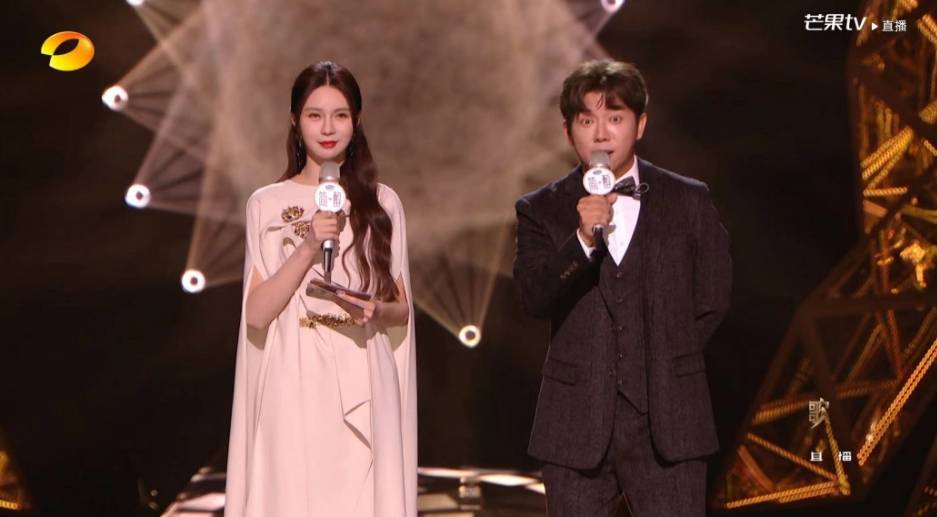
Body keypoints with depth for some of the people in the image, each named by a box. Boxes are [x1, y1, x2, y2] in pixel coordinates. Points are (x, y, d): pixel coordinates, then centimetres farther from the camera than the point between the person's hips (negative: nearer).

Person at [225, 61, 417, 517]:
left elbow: (402, 308, 13)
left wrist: (377, 311, -9)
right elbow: (257, 313, -3)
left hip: (363, 391, 1)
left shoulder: (381, 203, 9)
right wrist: (308, 247, -14)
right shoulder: (267, 204, 4)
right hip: (293, 386, -1)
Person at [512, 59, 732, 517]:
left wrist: (665, 362, 5)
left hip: (669, 421, 0)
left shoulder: (688, 201, 6)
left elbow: (713, 300, 10)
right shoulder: (542, 210, 4)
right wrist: (582, 240, -25)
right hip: (577, 425, 0)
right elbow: (532, 298, -11)